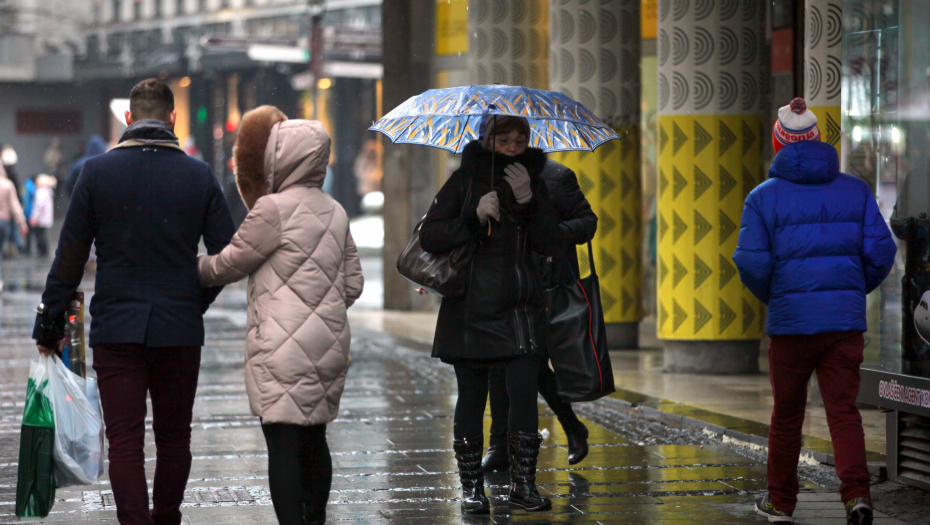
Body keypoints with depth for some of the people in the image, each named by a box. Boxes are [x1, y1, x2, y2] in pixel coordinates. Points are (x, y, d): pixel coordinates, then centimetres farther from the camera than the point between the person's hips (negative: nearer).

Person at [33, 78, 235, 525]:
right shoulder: (199, 175, 0)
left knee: (125, 441, -2)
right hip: (180, 330, 1)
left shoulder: (97, 171, -3)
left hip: (116, 329, -1)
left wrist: (49, 323, 6)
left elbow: (70, 257, -1)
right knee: (174, 437, 14)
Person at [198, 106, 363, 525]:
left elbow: (229, 264, -2)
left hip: (284, 349, -7)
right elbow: (353, 284, 15)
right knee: (314, 440, 16)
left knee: (283, 446, -8)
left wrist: (193, 270, 15)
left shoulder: (272, 209, -11)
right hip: (329, 345, 8)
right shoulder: (334, 212, 11)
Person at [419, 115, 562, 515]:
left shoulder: (533, 182, 8)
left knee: (524, 393, -8)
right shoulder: (464, 181, 0)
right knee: (471, 398, 3)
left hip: (519, 309, 2)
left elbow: (549, 245, -1)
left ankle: (524, 484, 2)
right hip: (470, 308, -1)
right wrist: (473, 219, -19)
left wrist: (528, 201, -14)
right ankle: (471, 487, 12)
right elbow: (429, 236, -6)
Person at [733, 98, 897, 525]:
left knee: (787, 414, 12)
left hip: (790, 318, -1)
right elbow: (881, 250, 0)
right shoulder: (855, 190, 5)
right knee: (844, 410, 2)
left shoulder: (764, 197, -3)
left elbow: (751, 263, -9)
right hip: (846, 319, 2)